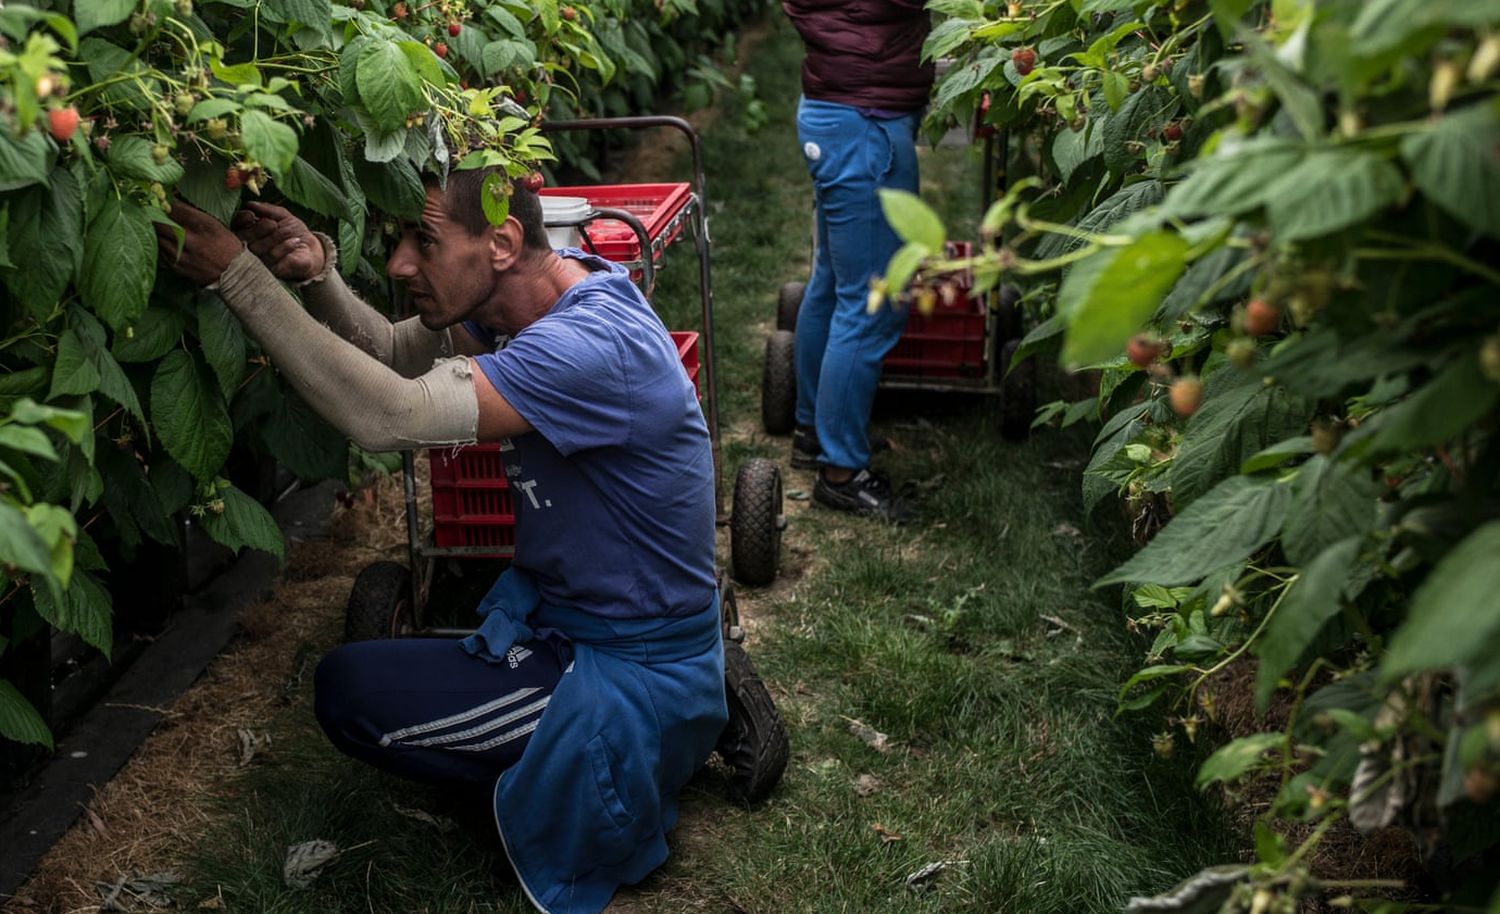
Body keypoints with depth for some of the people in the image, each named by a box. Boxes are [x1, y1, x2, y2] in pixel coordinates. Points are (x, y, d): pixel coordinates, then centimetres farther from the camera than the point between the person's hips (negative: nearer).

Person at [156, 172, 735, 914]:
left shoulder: (594, 346, -31)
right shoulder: (524, 295, -3)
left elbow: (387, 415, -37)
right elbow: (389, 354, 2)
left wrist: (240, 278, -32)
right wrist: (316, 273, -18)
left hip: (633, 676, -9)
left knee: (346, 692, -9)